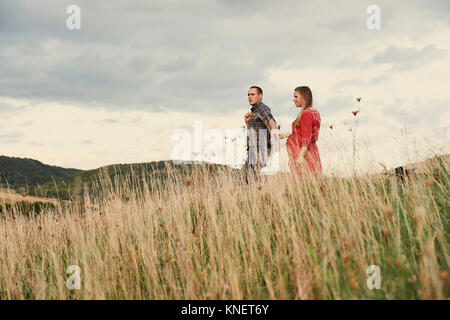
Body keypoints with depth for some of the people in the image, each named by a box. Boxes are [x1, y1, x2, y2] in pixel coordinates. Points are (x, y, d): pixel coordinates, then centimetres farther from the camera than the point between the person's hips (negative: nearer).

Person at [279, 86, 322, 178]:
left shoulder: (306, 114, -15)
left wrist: (301, 156, -23)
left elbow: (306, 138, -20)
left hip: (303, 151, -10)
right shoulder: (315, 112, 14)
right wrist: (286, 135, 27)